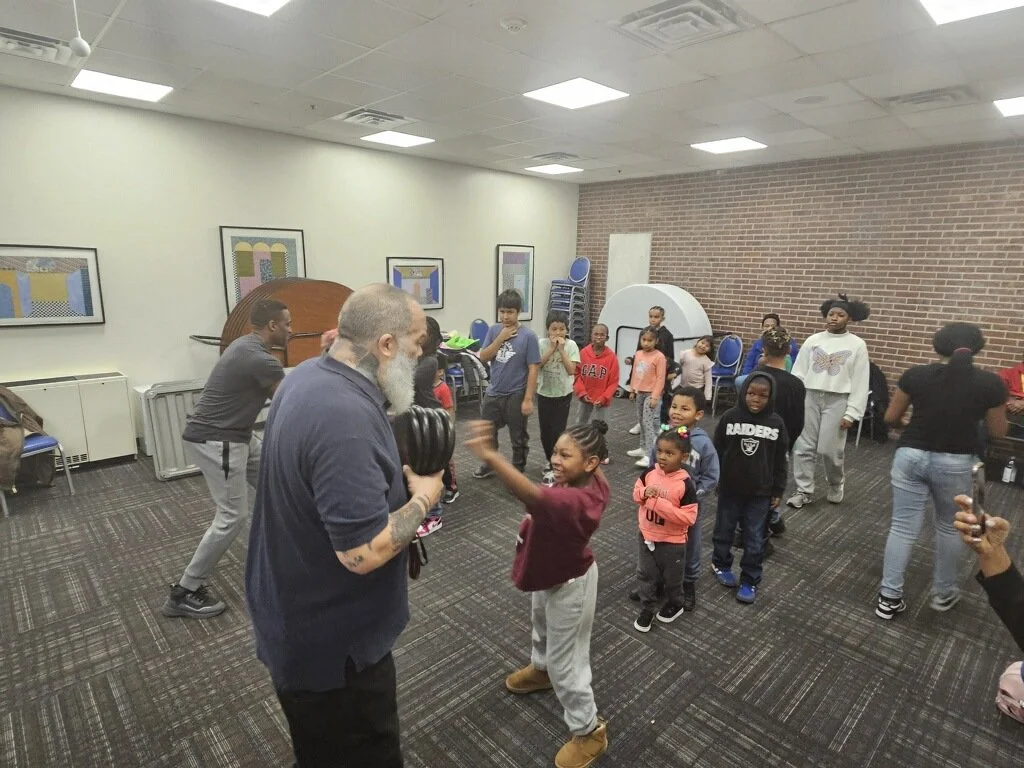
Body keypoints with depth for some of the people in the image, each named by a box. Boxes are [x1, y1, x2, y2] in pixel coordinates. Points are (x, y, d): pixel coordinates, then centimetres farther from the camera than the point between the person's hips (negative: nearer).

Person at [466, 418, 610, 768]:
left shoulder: (574, 500, -43)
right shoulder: (590, 481, -17)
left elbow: (533, 496, -62)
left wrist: (490, 456, -73)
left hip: (568, 585, -9)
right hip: (551, 573, 9)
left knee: (565, 662, 11)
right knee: (542, 627, 35)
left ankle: (590, 731, 36)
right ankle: (541, 669, 65)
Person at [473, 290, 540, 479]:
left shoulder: (528, 336, -13)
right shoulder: (493, 330, 1)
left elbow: (533, 369, -13)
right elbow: (483, 357, -4)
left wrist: (528, 399, -16)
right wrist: (501, 338, -15)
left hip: (516, 395, -4)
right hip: (493, 393, 5)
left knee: (518, 438, 11)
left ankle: (518, 471, 30)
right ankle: (489, 465, 39)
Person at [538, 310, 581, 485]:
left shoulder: (571, 345, -7)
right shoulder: (542, 343, -6)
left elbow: (571, 370, -14)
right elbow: (538, 365, -16)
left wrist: (561, 349, -18)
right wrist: (552, 348, -19)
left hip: (563, 394, -1)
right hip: (544, 393, 1)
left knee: (558, 431, -3)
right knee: (545, 430, 8)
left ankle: (553, 468, 8)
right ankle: (550, 460, 32)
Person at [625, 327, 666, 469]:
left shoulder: (659, 357, -14)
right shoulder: (638, 354, 7)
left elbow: (660, 378, -15)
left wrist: (655, 396, -18)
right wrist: (632, 390, 14)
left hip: (651, 394, -7)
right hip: (639, 393, 7)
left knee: (649, 423, -12)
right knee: (641, 421, 16)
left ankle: (650, 455, -12)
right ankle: (644, 448, 28)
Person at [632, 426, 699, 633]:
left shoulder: (685, 483, -24)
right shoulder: (650, 472, -10)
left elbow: (689, 517, -25)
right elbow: (636, 492, 5)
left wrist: (661, 504, -30)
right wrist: (644, 493, -19)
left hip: (672, 542, -4)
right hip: (646, 536, 4)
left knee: (672, 577, 20)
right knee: (645, 575, 16)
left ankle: (675, 605, 46)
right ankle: (647, 610, 35)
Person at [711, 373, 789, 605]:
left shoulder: (776, 423, -7)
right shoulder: (729, 417, -10)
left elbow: (780, 461, 1)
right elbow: (717, 452, -2)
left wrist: (778, 491, 3)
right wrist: (714, 481, 1)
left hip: (760, 492, 0)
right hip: (730, 488, 0)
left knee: (754, 538, 8)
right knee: (724, 530, 17)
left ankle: (750, 580, 22)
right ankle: (720, 563, 39)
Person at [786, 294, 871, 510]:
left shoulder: (857, 345, 0)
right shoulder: (813, 341, 5)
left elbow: (860, 382, -1)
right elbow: (798, 373, 6)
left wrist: (851, 413, -7)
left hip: (837, 401, -2)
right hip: (809, 397, 2)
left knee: (830, 449, -1)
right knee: (803, 447, 2)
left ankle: (835, 485, 28)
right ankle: (804, 491, 14)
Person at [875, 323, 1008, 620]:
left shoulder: (916, 374, -4)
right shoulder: (990, 383, -6)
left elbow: (890, 418, 3)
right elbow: (998, 431, 5)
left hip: (911, 456, 0)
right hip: (955, 463, 0)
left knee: (903, 526, 6)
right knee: (949, 527, 21)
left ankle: (889, 597, 11)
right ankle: (943, 593, 36)